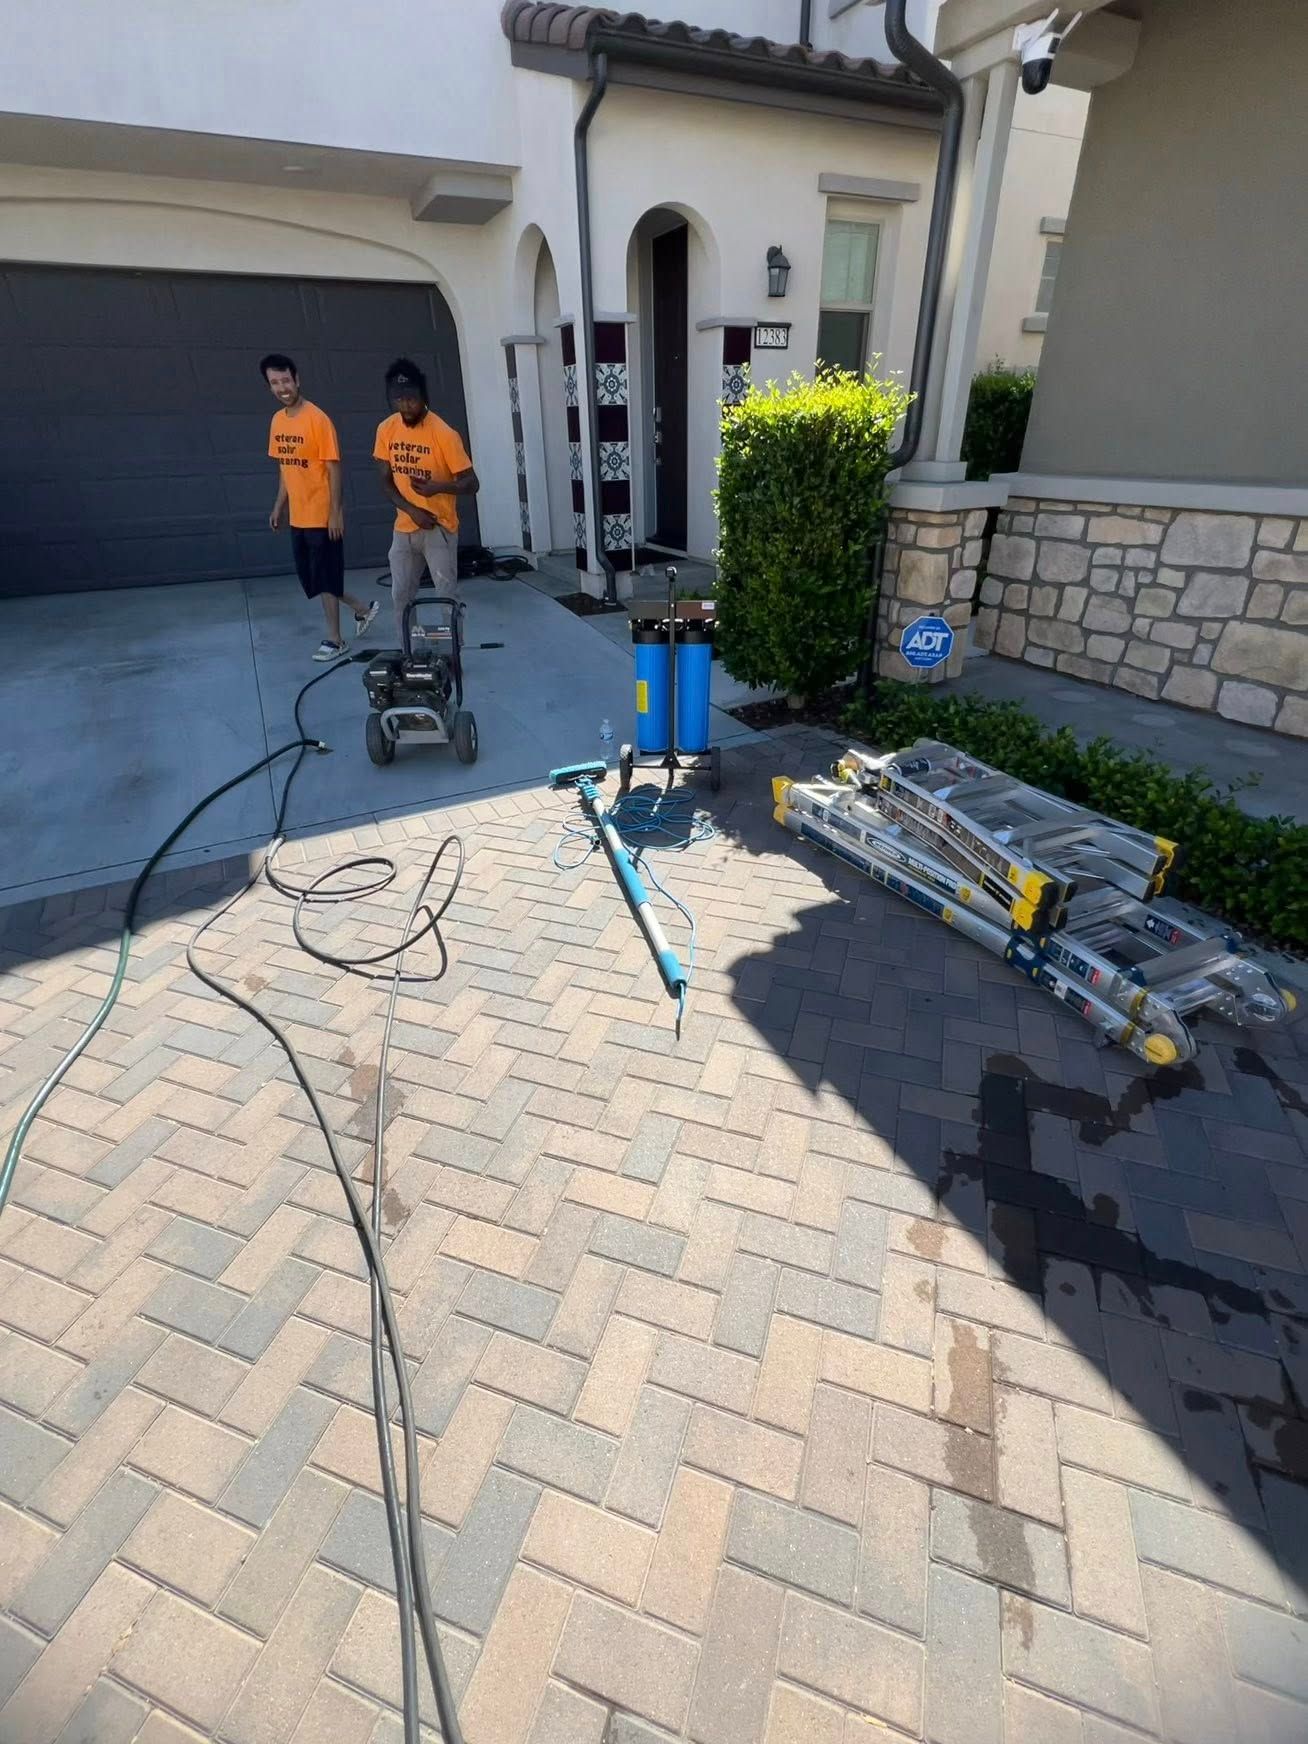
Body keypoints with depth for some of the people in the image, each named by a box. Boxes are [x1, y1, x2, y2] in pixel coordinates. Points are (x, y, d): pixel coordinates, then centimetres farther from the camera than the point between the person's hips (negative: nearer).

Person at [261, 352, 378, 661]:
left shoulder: (318, 419, -12)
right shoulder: (278, 421, 9)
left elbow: (333, 468, -14)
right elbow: (285, 467, 17)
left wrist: (336, 512, -17)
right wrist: (279, 506, 15)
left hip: (322, 515, -8)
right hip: (298, 516, 8)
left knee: (324, 579, -1)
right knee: (311, 578, 12)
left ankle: (334, 639, 11)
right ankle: (363, 608, 28)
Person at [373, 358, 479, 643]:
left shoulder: (444, 434, -15)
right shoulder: (386, 430, 0)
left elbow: (471, 484, -14)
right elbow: (386, 481, 5)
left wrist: (438, 487, -32)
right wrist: (411, 510, -12)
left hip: (439, 528, -5)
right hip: (404, 528, 5)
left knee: (447, 596, -5)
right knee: (401, 596, 9)